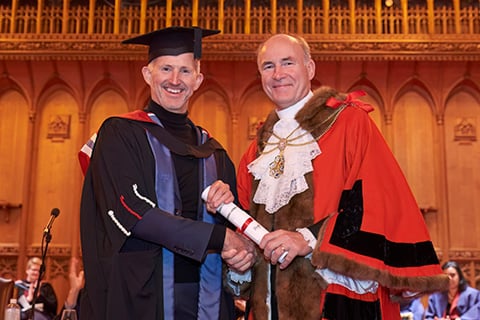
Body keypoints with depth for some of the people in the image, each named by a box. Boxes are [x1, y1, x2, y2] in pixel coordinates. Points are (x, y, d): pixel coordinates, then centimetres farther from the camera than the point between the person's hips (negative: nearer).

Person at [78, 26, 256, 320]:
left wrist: (226, 205, -15)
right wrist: (221, 238, -16)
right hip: (138, 296, -4)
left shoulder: (212, 152, 11)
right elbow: (129, 212, -15)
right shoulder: (119, 134, -3)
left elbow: (234, 227, 9)